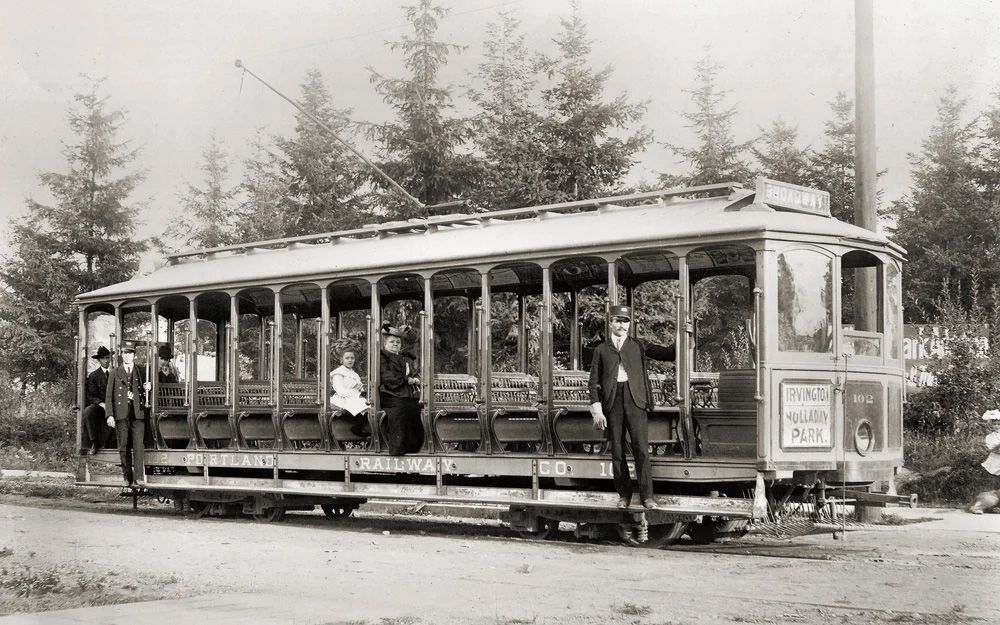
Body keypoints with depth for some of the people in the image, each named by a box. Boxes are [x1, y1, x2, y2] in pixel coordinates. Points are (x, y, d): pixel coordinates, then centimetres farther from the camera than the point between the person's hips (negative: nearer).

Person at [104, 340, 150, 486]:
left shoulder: (141, 372, 14)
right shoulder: (115, 373, 11)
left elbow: (145, 396, 20)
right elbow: (109, 396, 7)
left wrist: (146, 390, -3)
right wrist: (110, 415, -2)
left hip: (138, 414, 0)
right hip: (121, 414, 0)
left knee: (138, 446, -11)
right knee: (124, 447, 1)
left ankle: (140, 478, -13)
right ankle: (127, 478, 7)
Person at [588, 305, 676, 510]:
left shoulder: (639, 346, 14)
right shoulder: (601, 350, 13)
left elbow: (666, 353, 5)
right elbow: (594, 381, 9)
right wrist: (597, 409, -1)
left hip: (635, 400, -1)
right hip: (612, 402, 1)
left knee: (641, 448, -8)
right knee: (617, 451, 2)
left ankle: (646, 496, -4)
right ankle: (624, 494, 11)